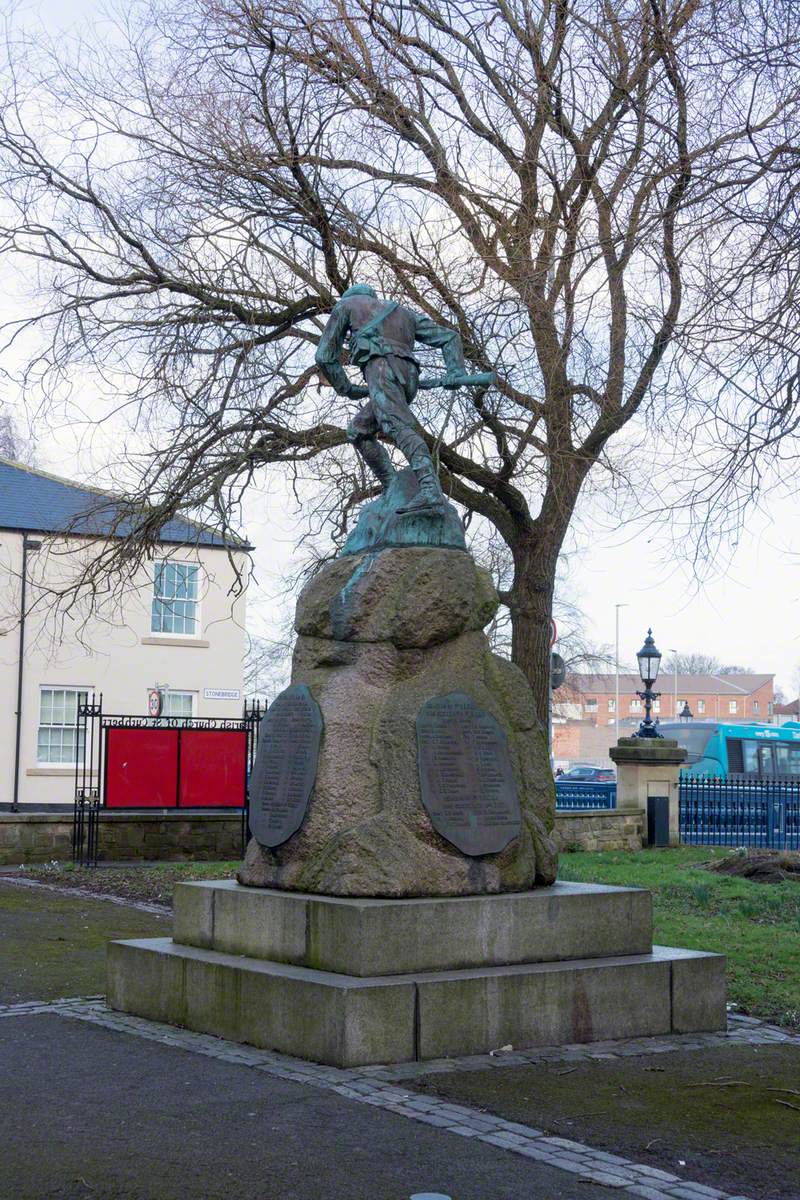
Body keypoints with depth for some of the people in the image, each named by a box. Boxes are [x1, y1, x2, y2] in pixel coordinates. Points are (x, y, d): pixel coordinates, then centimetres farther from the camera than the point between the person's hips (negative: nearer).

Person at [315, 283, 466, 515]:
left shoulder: (346, 304, 25)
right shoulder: (404, 313, 39)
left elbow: (325, 356, 19)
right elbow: (449, 336, 27)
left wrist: (345, 388, 32)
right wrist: (456, 372, 9)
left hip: (383, 370, -7)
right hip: (409, 379, 7)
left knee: (399, 428, -26)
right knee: (358, 431, 19)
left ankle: (431, 491, -49)